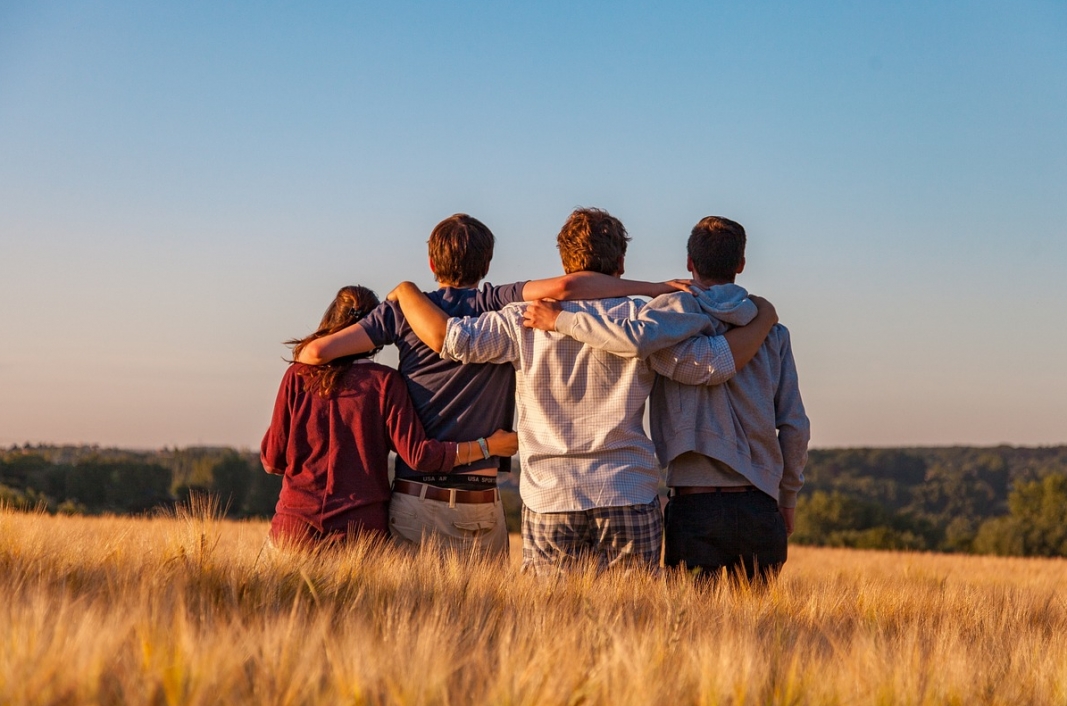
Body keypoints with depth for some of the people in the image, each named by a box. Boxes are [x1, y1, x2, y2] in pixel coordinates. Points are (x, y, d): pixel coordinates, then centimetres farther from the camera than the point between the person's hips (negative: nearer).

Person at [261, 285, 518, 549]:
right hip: (361, 529, -1)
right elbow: (418, 455, -8)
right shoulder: (384, 382, -3)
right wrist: (487, 446, 1)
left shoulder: (297, 376, 3)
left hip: (295, 526, 1)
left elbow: (272, 460, 5)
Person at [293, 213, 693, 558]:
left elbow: (317, 351, -1)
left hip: (414, 499, 1)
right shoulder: (500, 307, -1)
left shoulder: (404, 310, 3)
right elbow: (564, 287, -18)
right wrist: (655, 288, -11)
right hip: (479, 506, -1)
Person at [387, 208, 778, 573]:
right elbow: (715, 363, -3)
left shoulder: (527, 320, 0)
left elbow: (448, 337, -5)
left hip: (549, 501, 1)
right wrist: (763, 319, 14)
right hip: (630, 501, 0)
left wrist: (406, 290, 13)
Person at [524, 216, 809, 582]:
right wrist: (788, 498, 20)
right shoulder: (772, 331, 9)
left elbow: (637, 339, -24)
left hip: (695, 507, -3)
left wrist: (560, 319, -12)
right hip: (760, 507, 3)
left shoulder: (679, 308, -1)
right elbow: (795, 425, 8)